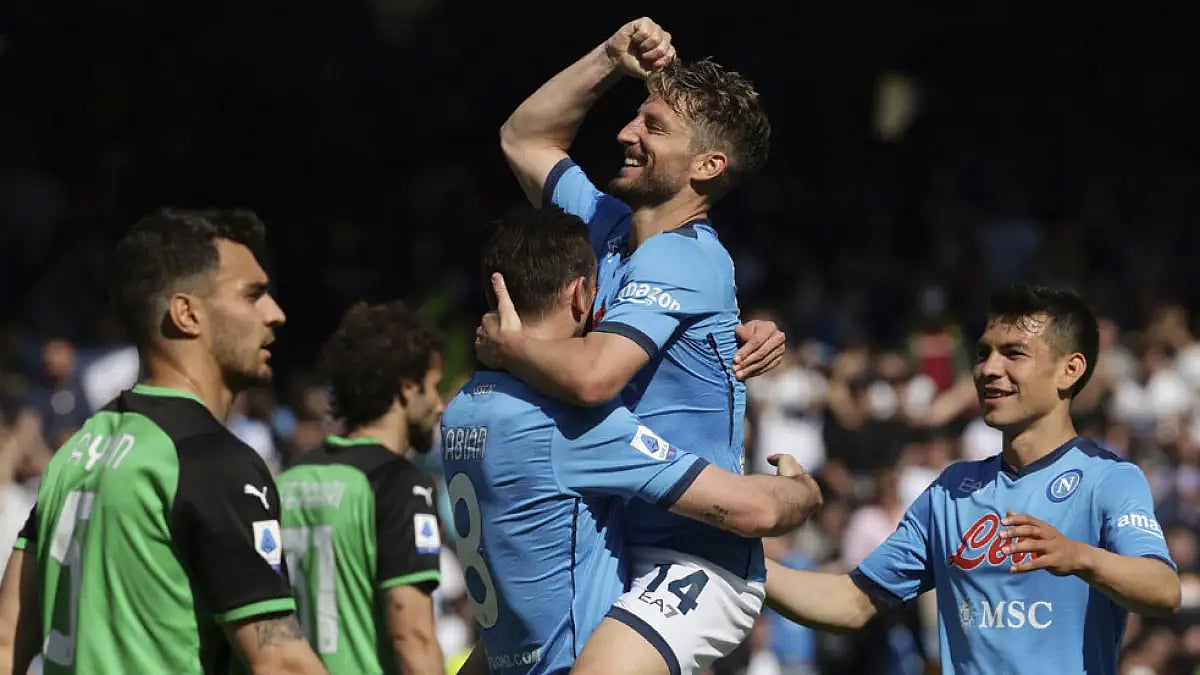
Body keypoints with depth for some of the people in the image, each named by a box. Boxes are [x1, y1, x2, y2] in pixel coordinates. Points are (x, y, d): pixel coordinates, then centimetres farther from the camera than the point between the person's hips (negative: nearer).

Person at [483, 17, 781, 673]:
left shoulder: (682, 262, -14)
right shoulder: (612, 230, 11)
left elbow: (591, 374, -29)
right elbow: (523, 139, 25)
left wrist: (502, 343, -10)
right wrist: (610, 59, 14)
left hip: (695, 560, -10)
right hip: (618, 554, 10)